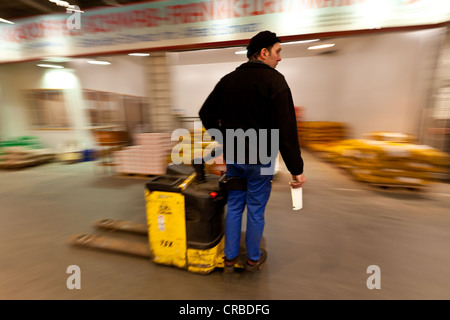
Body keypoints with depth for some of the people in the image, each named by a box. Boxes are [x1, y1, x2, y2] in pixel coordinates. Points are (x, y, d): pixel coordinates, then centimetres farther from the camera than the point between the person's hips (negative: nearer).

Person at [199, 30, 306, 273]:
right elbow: (286, 130, -17)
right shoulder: (274, 80, -10)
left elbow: (206, 114, 9)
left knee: (233, 206, 17)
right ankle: (253, 258, 33)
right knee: (256, 210, 11)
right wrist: (296, 169, -13)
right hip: (260, 159, -5)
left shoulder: (228, 79, 7)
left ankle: (230, 258, 32)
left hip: (232, 158, 5)